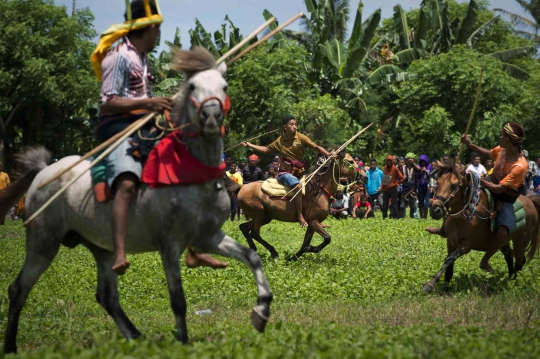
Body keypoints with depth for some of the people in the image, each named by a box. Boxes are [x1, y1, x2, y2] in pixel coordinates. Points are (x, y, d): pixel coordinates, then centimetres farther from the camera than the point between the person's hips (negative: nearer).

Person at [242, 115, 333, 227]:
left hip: (299, 171, 3)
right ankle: (300, 217, -31)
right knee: (297, 186, -33)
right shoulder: (280, 141, 5)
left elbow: (316, 147, -7)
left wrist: (327, 154, -25)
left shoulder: (301, 138, 0)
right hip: (285, 172, -3)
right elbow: (267, 149, 19)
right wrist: (250, 145, 17)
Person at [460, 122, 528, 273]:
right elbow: (487, 154, 14)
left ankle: (485, 260, -3)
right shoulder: (502, 150, -11)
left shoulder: (520, 166, -33)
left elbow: (498, 188, -33)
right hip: (490, 189, 7)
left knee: (503, 233, -29)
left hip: (505, 201, -7)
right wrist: (469, 145, 1)